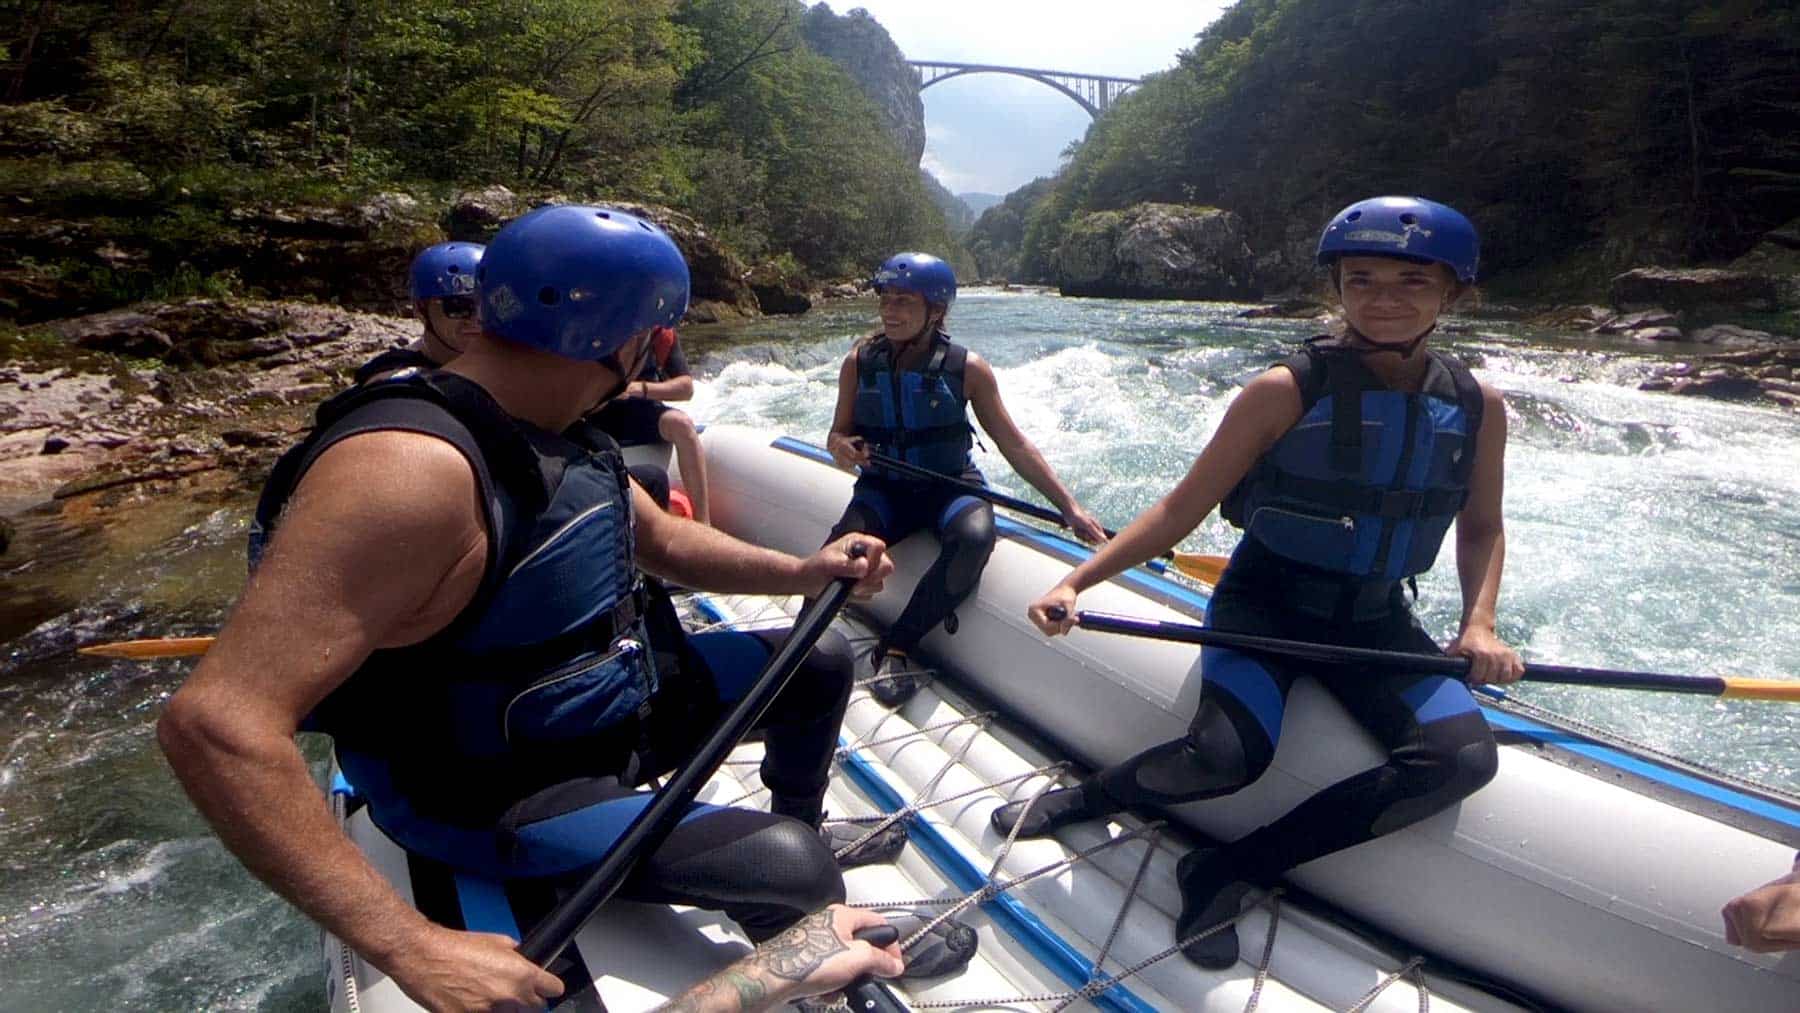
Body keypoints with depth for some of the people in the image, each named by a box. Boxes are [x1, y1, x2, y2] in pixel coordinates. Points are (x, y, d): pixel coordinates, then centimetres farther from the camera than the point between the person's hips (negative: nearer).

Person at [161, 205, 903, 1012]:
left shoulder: (549, 432, -1)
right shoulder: (410, 465, -33)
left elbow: (661, 539, 12)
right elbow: (216, 725, -37)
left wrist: (801, 572, -3)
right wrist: (413, 948, -37)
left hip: (609, 700, 9)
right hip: (498, 795, -9)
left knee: (819, 663, 13)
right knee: (788, 870, -23)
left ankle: (803, 830, 39)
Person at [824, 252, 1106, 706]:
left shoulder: (967, 368, -6)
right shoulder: (860, 362, -1)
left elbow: (1015, 446, -1)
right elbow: (838, 434, 8)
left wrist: (1069, 506, -5)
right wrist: (842, 448, -18)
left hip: (951, 488, -1)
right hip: (884, 490, 1)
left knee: (975, 537, -35)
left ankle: (894, 648, -20)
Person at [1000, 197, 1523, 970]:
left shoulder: (1477, 406, 0)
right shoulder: (1286, 392, -13)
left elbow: (1481, 528, 14)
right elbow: (1182, 509, -12)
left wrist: (1480, 623, -4)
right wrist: (1076, 581, -21)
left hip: (1375, 620, 5)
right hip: (1264, 602, -4)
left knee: (1462, 757, -20)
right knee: (1226, 758, -29)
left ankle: (1229, 871, -10)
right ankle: (1084, 800, 4)